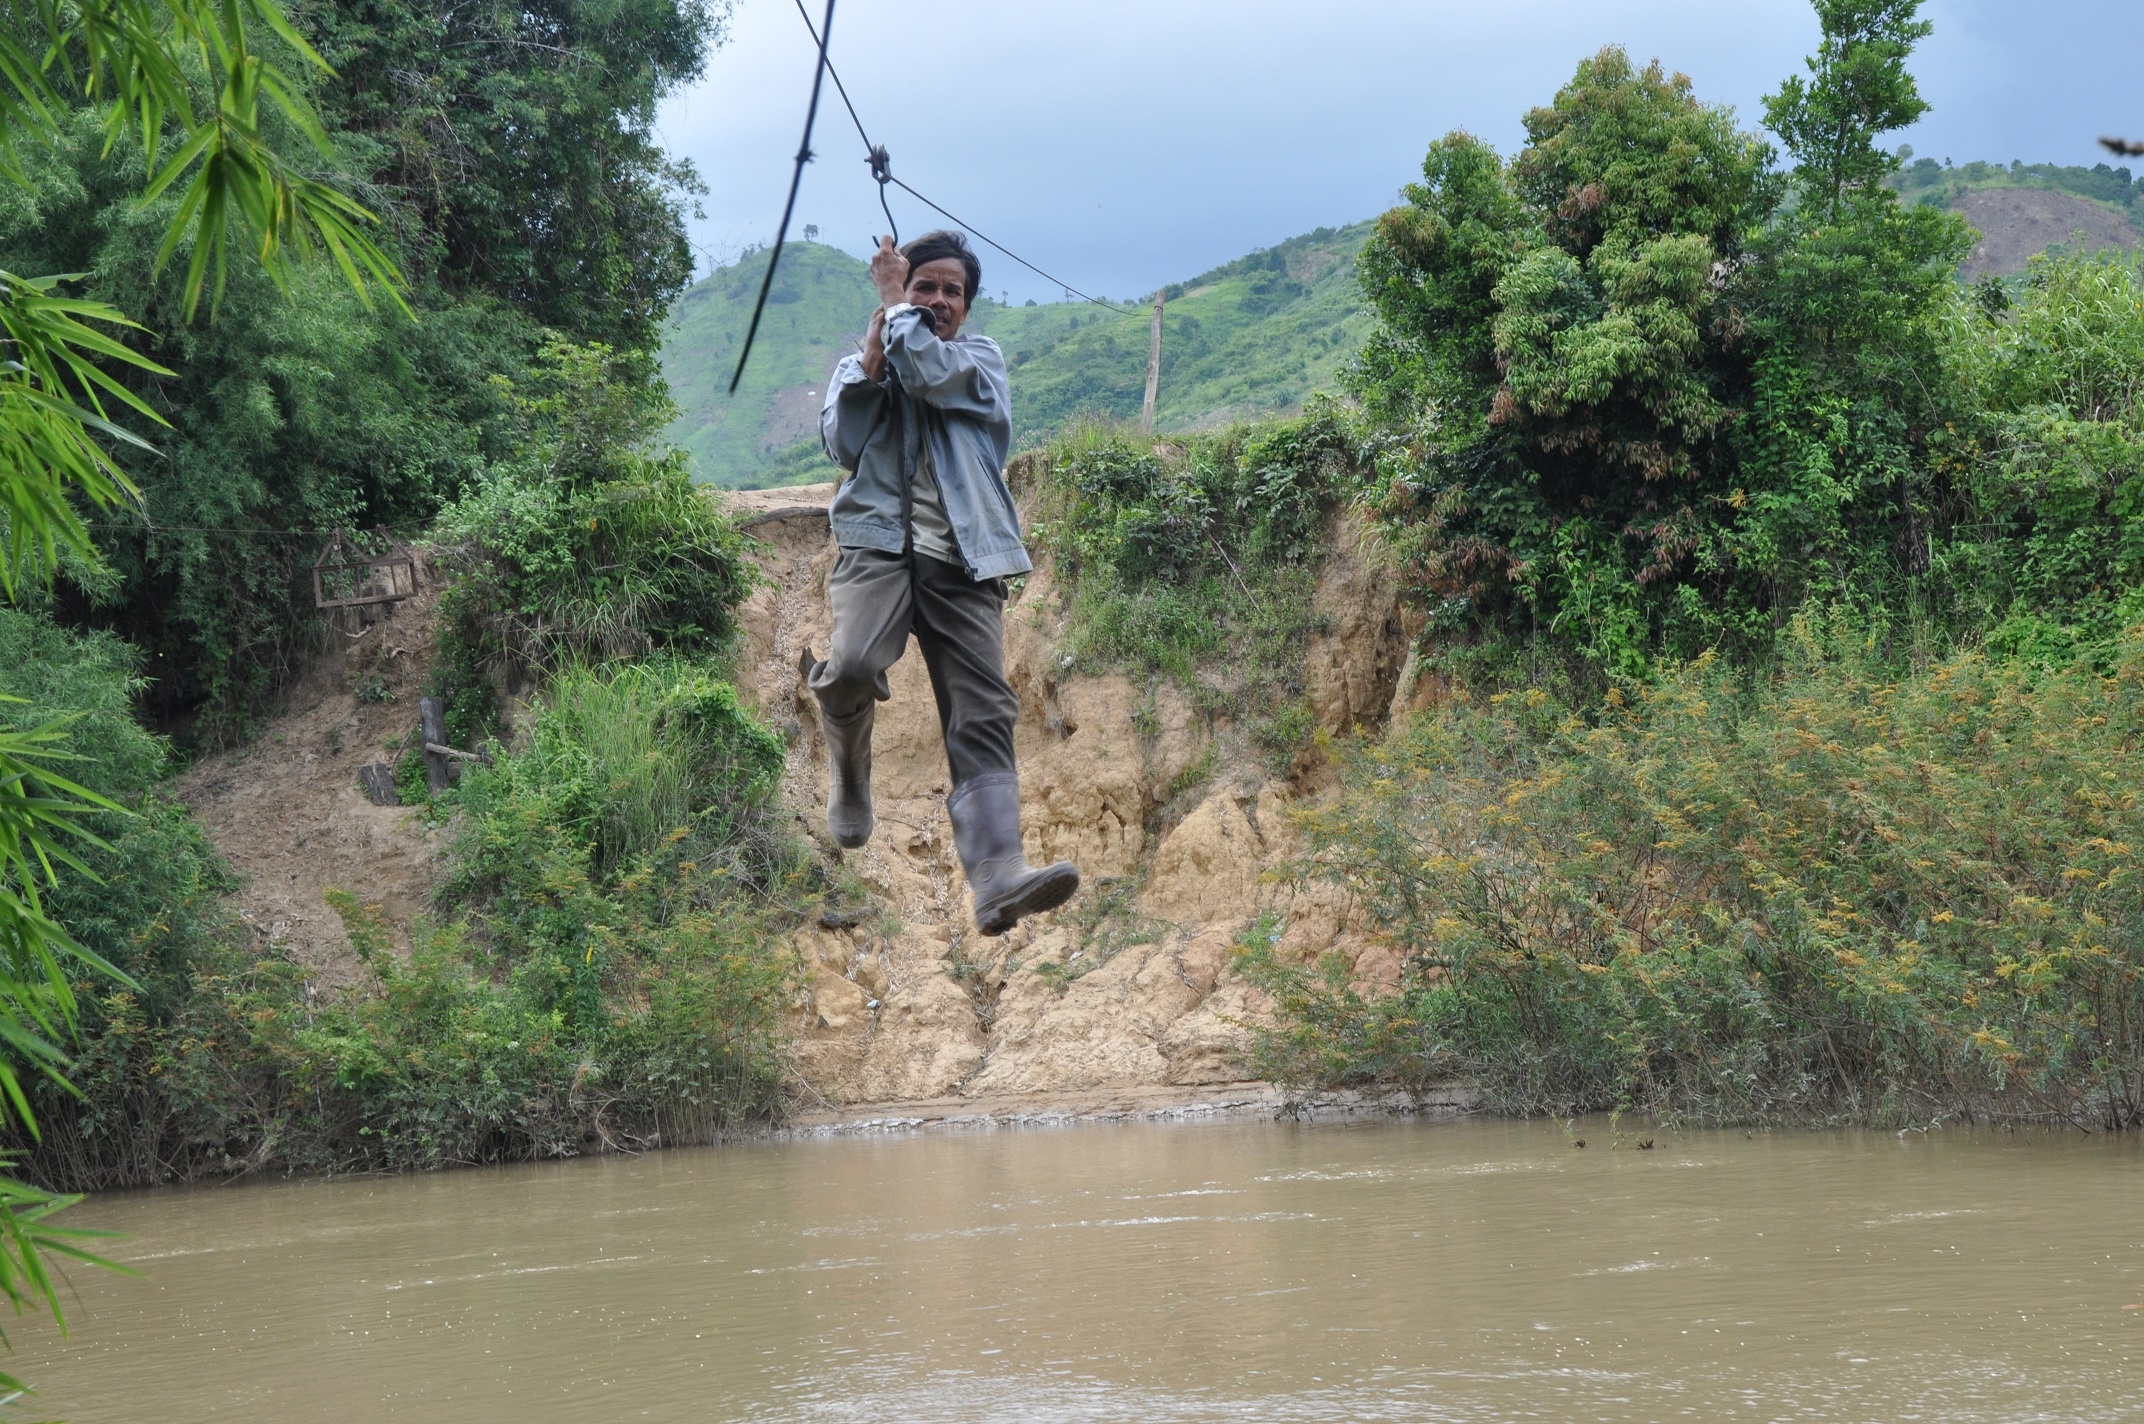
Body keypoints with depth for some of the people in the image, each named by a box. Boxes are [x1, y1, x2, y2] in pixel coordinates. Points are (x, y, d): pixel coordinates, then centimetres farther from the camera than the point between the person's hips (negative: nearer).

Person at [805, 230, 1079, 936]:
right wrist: (871, 363, -2)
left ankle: (999, 879, -27)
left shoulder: (981, 357, 16)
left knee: (984, 718, -13)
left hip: (962, 561, 1)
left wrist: (893, 302, 7)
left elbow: (931, 372, -7)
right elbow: (842, 443, 2)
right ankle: (849, 771, 5)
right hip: (879, 543, -1)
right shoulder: (858, 364, 20)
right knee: (853, 667, -29)